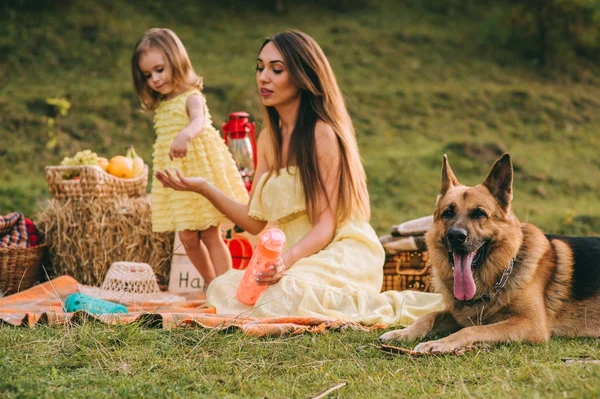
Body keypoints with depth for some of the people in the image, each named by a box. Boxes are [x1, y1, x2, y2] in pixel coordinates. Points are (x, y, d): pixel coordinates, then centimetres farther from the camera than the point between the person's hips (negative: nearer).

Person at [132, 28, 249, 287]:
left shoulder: (191, 97, -11)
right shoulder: (160, 105, 13)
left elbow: (200, 121, -33)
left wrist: (185, 135, -53)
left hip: (199, 170, -7)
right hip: (176, 177, 7)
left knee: (210, 235, -4)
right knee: (187, 237, 8)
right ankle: (210, 285, 24)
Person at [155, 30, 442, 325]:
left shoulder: (322, 134, -12)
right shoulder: (269, 138, 12)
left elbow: (326, 224, -15)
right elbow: (255, 222, 8)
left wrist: (288, 259, -32)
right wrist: (203, 188, -1)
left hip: (342, 254, -7)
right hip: (296, 259, 7)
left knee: (286, 296, -34)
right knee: (223, 288, -13)